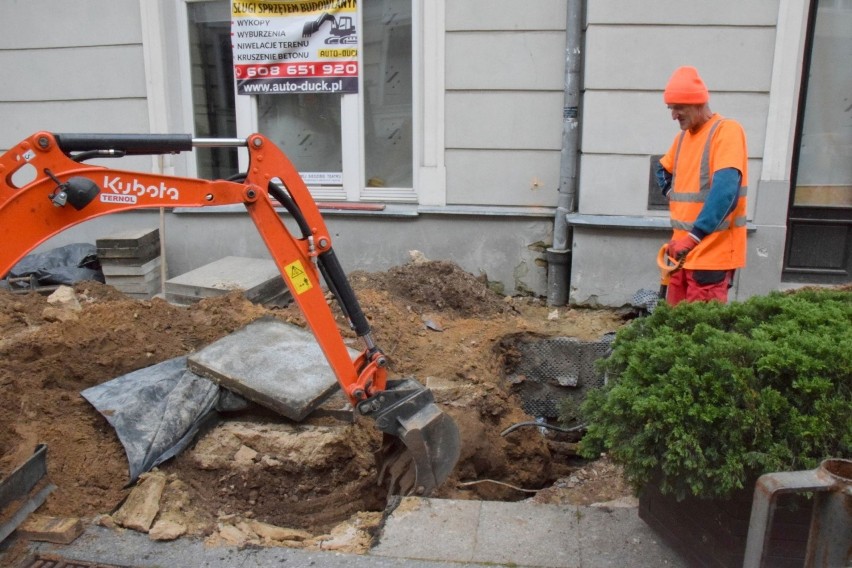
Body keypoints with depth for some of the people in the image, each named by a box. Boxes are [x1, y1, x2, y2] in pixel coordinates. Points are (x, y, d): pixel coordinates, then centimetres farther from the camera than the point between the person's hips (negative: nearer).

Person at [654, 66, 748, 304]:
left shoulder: (727, 130, -12)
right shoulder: (683, 137, 14)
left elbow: (725, 190, -24)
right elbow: (663, 170, 32)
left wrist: (694, 236, -30)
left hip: (713, 252, -8)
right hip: (685, 250, 8)